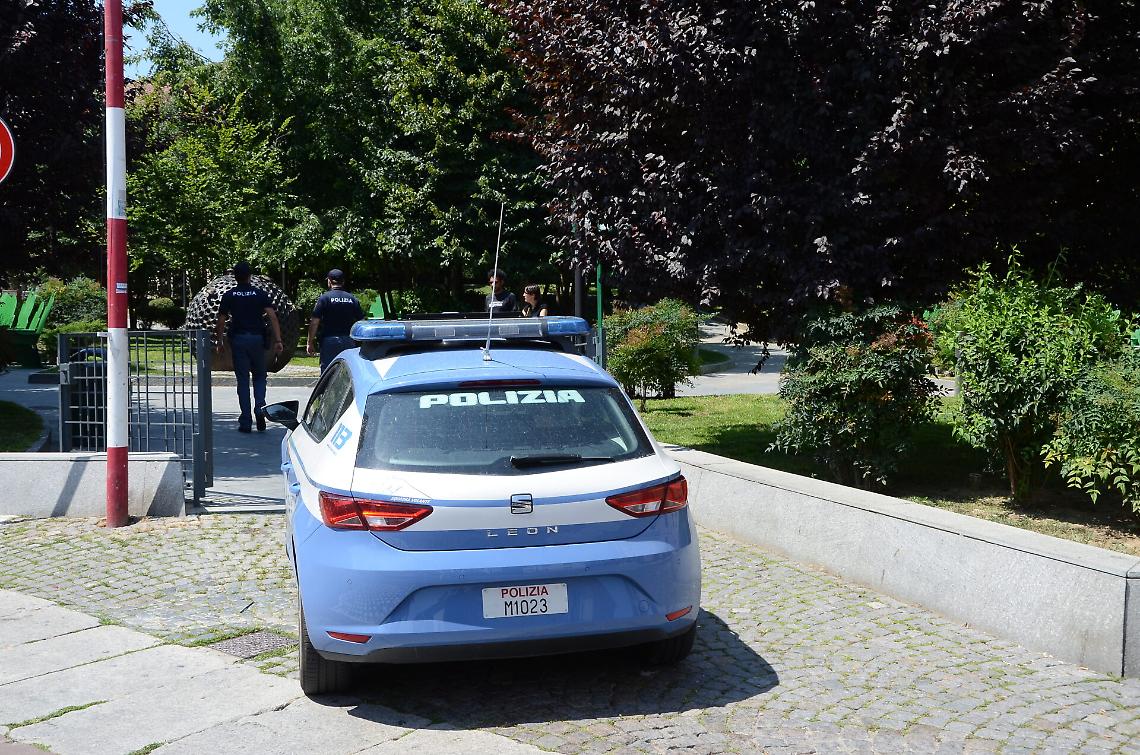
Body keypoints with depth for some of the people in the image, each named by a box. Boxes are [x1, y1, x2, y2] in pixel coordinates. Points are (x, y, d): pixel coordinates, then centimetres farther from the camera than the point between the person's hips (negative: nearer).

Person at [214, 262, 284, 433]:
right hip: (257, 338, 0)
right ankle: (260, 408, -10)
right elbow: (272, 317, -7)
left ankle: (245, 422, 2)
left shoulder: (229, 296, 3)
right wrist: (277, 340, -8)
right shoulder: (260, 294, 2)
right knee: (259, 376, 14)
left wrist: (219, 341, 12)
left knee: (242, 380, 3)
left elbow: (221, 321, 1)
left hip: (238, 339, 0)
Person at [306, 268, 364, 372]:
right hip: (349, 341, 3)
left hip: (329, 341, -3)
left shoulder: (324, 298, -4)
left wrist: (310, 343, -1)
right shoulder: (353, 299, 6)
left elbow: (314, 322, -7)